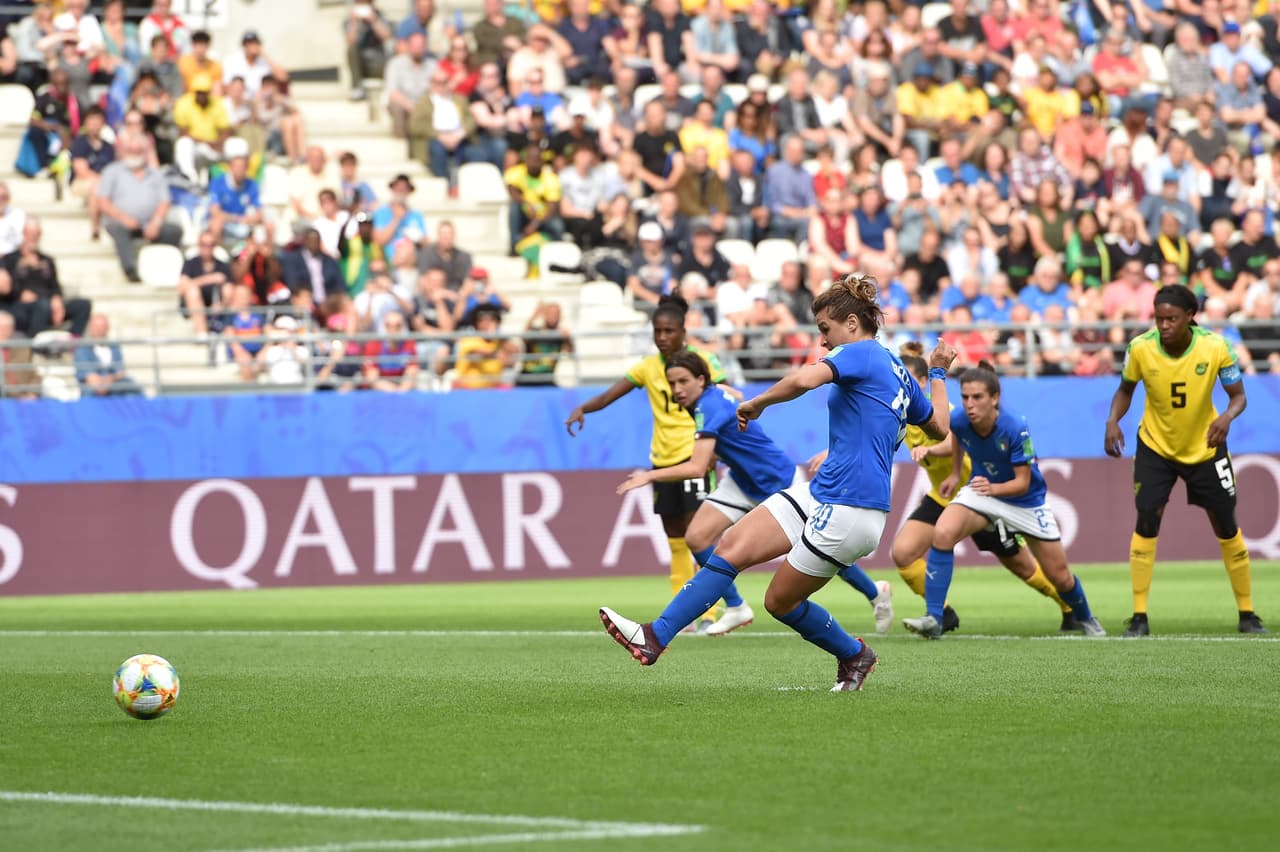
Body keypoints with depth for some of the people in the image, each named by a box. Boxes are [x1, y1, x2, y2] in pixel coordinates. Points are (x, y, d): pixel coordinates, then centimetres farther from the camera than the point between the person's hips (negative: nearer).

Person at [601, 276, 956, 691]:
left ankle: (854, 654, 25)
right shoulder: (897, 371, 18)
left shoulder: (861, 353, -11)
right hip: (819, 496, 10)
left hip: (848, 511, -10)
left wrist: (756, 404, -13)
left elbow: (803, 379, -29)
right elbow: (939, 427, 30)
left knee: (779, 602, 3)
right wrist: (938, 374, 46)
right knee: (732, 547, -3)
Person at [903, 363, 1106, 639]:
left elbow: (1022, 482, -27)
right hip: (982, 489, 2)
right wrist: (955, 474, 12)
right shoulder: (959, 420, -21)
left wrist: (993, 488, -45)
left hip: (1025, 500, -2)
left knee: (1060, 577, 7)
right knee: (942, 533, -28)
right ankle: (933, 619, -24)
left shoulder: (1016, 428, -33)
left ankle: (1086, 619, 41)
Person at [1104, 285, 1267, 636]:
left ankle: (1247, 614, 20)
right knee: (1146, 523, -15)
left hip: (1205, 448, 0)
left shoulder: (1216, 347, -22)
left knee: (1227, 528, 5)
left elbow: (1238, 395, -13)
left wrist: (1227, 417, -35)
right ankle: (1139, 617, -8)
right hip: (1155, 447, 0)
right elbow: (1126, 389, -1)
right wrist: (1113, 420, -19)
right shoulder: (1140, 347, -19)